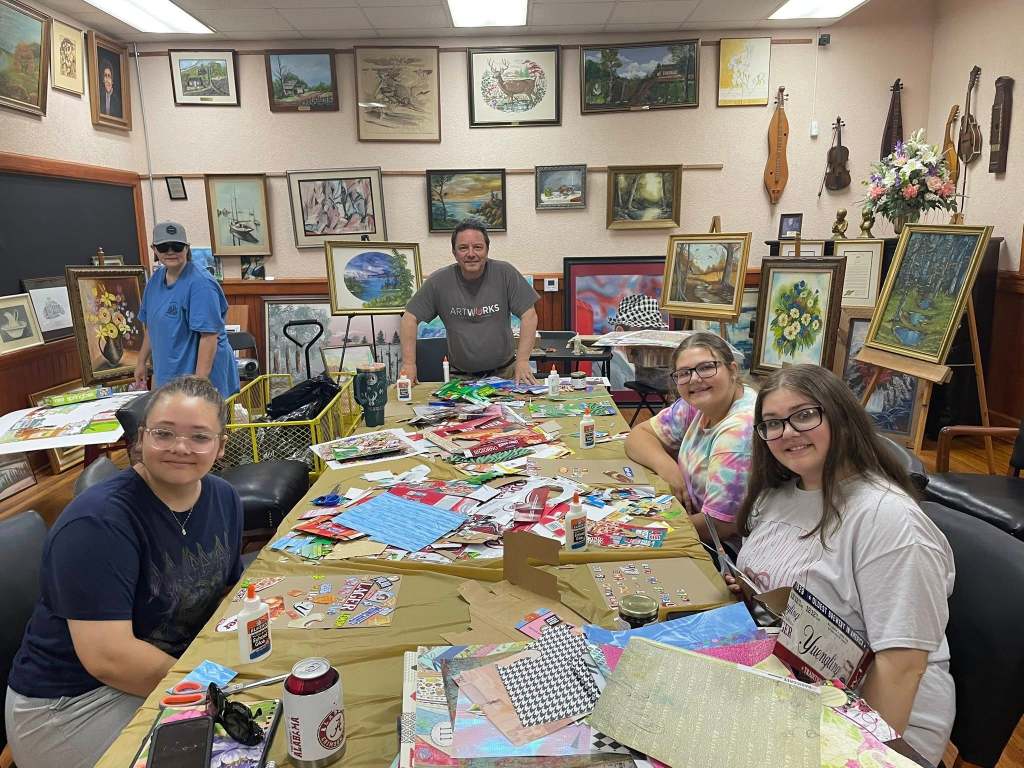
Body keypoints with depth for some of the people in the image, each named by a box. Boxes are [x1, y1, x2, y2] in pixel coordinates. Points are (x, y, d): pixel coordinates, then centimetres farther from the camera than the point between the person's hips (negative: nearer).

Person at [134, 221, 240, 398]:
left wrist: (199, 382, -25)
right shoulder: (156, 279, 10)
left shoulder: (200, 284, -16)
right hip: (167, 376, 7)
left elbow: (209, 336, -21)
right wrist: (141, 362, 22)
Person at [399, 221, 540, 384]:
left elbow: (529, 316, -4)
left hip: (505, 372, 0)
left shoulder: (505, 273, -4)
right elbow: (410, 318, 2)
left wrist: (522, 361, -12)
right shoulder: (439, 282, -3)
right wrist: (409, 364, -7)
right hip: (461, 376, 0)